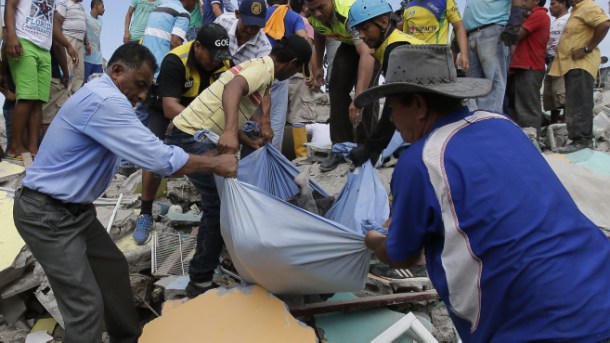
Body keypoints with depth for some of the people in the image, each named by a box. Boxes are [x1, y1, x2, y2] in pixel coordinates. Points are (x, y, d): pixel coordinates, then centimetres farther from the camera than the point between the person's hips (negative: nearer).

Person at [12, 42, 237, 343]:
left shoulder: (103, 96, 10)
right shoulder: (104, 101, -24)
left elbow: (146, 154, 10)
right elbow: (158, 158, -27)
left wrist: (206, 160, 2)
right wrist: (214, 164, -15)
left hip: (73, 209, 11)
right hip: (47, 215, -11)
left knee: (113, 268, 18)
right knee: (86, 303, -10)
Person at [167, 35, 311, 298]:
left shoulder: (258, 67, 18)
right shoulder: (264, 68, -12)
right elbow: (232, 88, -35)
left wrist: (250, 143, 13)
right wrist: (230, 132, -49)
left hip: (196, 136, 10)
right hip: (192, 138, -10)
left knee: (219, 202, 19)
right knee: (221, 205, -8)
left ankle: (203, 271, 33)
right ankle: (200, 282, 1)